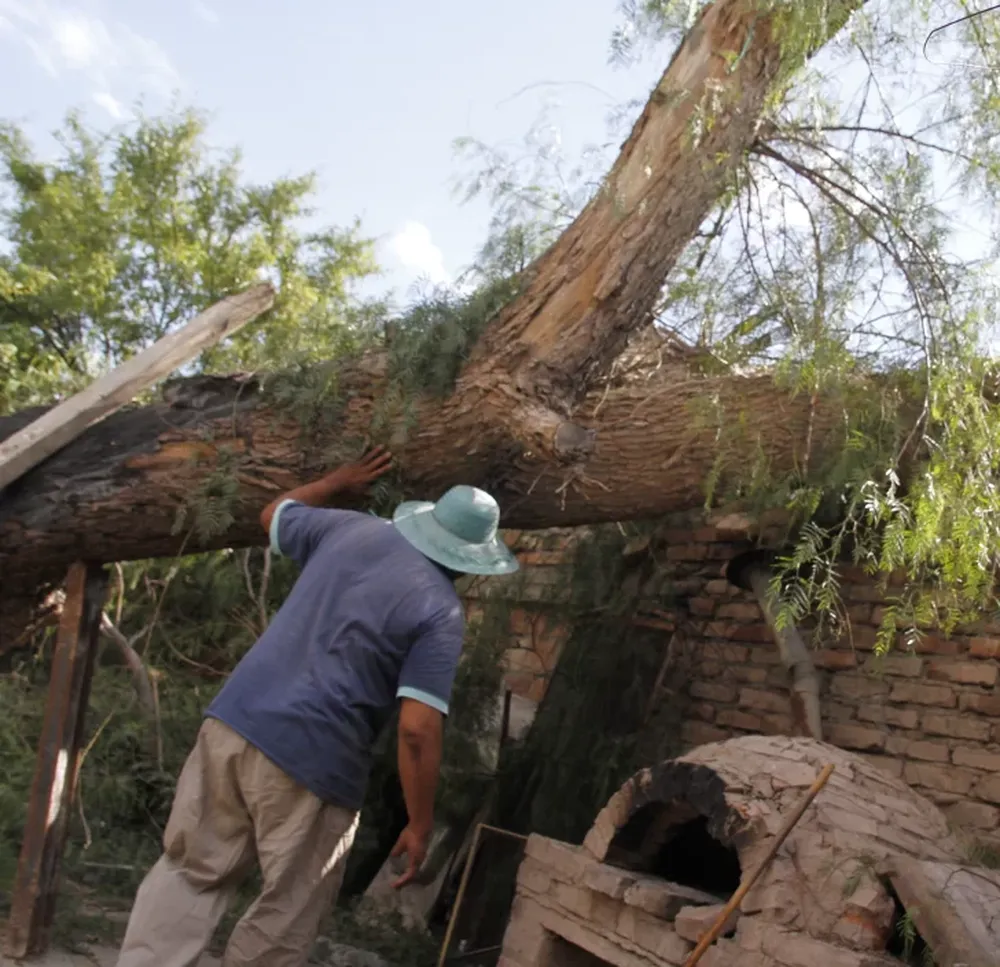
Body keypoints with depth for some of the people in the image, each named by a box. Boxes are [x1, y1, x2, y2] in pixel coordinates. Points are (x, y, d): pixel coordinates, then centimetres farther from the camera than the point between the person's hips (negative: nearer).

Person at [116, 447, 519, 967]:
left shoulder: (351, 528, 7)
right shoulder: (441, 612, -9)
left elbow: (273, 514, 27)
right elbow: (417, 730, -16)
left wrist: (340, 481, 40)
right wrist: (420, 824, -5)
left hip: (233, 722, 6)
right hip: (312, 764, -5)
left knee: (190, 873, 18)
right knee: (286, 915, 14)